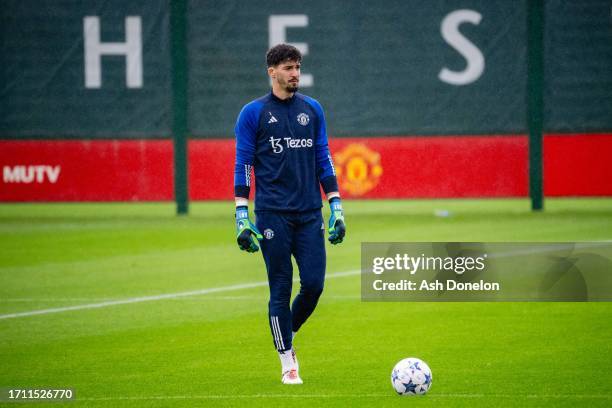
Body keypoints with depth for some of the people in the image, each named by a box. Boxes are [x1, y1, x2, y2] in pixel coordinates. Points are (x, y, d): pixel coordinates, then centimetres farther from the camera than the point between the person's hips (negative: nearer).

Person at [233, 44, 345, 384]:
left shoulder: (313, 110, 11)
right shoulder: (253, 113, 1)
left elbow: (323, 160, 14)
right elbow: (243, 166, 0)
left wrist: (336, 207, 8)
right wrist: (242, 217, -6)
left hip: (310, 215, 3)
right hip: (272, 215, -3)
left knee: (314, 284, -4)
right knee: (281, 290, -2)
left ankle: (288, 334, 24)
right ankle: (288, 363, 8)